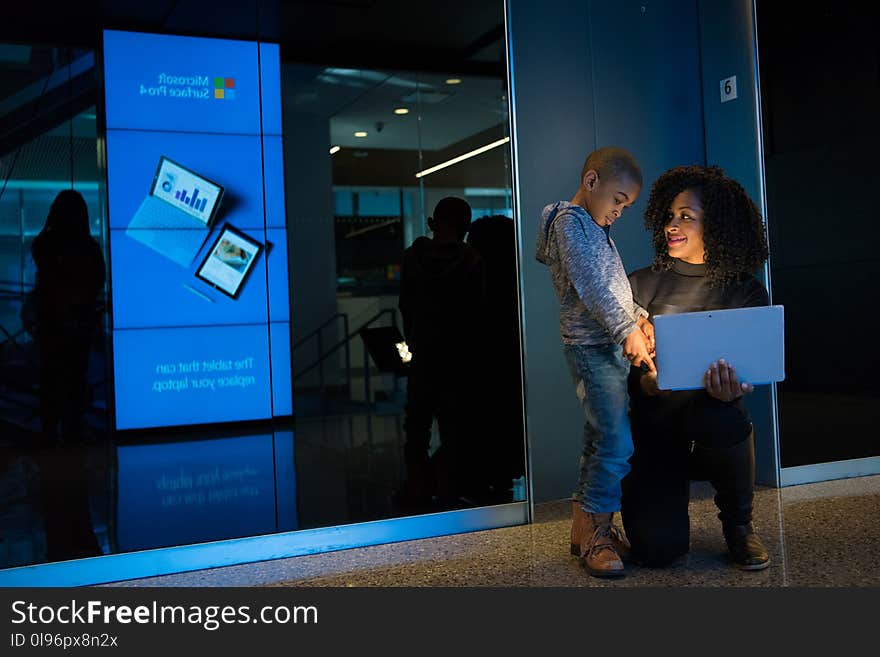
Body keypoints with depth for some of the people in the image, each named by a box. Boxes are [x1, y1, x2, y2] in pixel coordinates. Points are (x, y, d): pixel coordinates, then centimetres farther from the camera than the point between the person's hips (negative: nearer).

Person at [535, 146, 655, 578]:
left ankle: (584, 528, 20)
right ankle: (595, 535, -3)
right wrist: (626, 330, -23)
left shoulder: (596, 227, 22)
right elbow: (589, 286, -19)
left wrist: (639, 317, 7)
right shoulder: (570, 220, -8)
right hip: (590, 347, -10)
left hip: (611, 347, 10)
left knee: (599, 442, 12)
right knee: (617, 444, -13)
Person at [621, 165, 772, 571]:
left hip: (715, 435, 0)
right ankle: (666, 498, 21)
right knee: (657, 549, -20)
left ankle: (739, 525, -8)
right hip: (655, 430, 1)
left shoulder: (746, 291, 2)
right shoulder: (642, 285, 3)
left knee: (720, 419, -39)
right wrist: (644, 382, -24)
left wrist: (730, 390, -29)